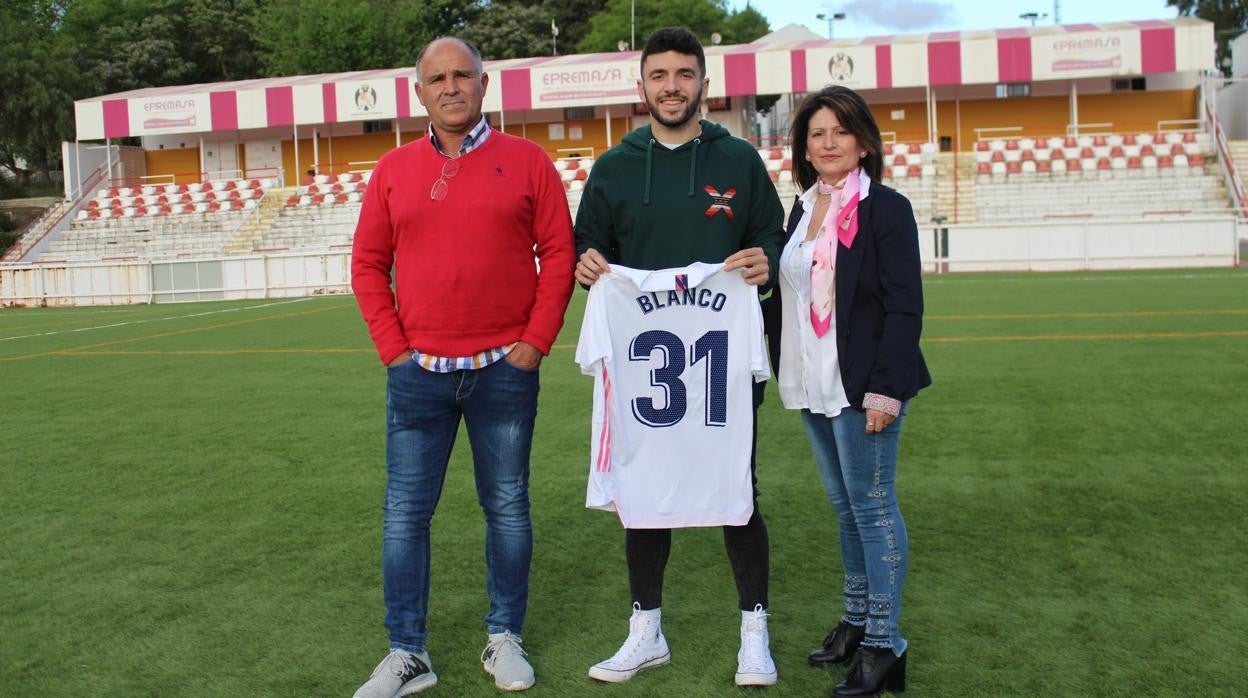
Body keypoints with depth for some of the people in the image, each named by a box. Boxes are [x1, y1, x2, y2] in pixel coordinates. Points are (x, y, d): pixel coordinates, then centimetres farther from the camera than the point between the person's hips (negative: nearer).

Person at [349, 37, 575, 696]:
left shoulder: (526, 161, 1)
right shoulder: (394, 169, 7)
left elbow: (559, 252, 0)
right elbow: (368, 263, 9)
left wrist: (537, 339, -6)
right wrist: (392, 344, 1)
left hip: (505, 370, -1)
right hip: (419, 371, 2)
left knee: (507, 508, 8)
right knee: (405, 512, 4)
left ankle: (504, 639, 24)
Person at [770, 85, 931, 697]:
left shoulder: (886, 208, -9)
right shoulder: (802, 209, 12)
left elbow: (905, 307, -14)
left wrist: (885, 388, -19)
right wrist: (789, 371, 11)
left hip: (862, 386, -7)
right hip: (812, 386, 7)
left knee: (872, 506, -1)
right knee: (844, 506, 16)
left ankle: (883, 644, 7)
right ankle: (856, 619, 28)